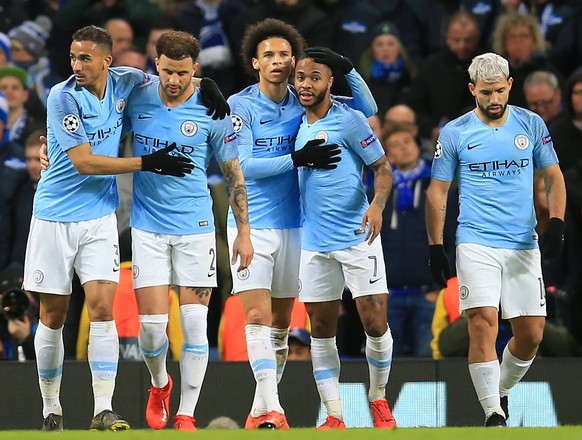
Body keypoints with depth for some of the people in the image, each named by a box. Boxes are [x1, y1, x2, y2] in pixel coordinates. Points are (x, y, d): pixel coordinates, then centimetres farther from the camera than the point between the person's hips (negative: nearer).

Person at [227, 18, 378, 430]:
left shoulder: (305, 102, 3)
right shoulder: (241, 106, -7)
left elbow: (368, 109, 6)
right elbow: (243, 165, -14)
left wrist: (347, 68, -11)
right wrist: (297, 159, -23)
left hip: (293, 226, 4)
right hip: (252, 226, -4)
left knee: (280, 323, 9)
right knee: (258, 317, -14)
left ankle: (260, 410, 19)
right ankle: (272, 410, -19)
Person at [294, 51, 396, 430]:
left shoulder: (348, 120, -8)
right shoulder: (299, 125, 10)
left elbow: (382, 167, -8)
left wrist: (377, 204, -23)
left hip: (357, 238, -6)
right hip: (315, 242, 6)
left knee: (375, 324, -6)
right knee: (321, 330, 3)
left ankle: (379, 399, 16)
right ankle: (334, 417, 7)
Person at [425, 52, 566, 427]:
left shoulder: (532, 125, 5)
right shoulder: (455, 133, 1)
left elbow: (553, 177, 12)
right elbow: (438, 191, 6)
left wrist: (556, 223, -4)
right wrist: (435, 248, 1)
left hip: (524, 245, 2)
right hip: (476, 244, -2)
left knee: (531, 333, 2)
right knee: (483, 323, -17)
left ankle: (502, 391, 28)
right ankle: (493, 415, -17)